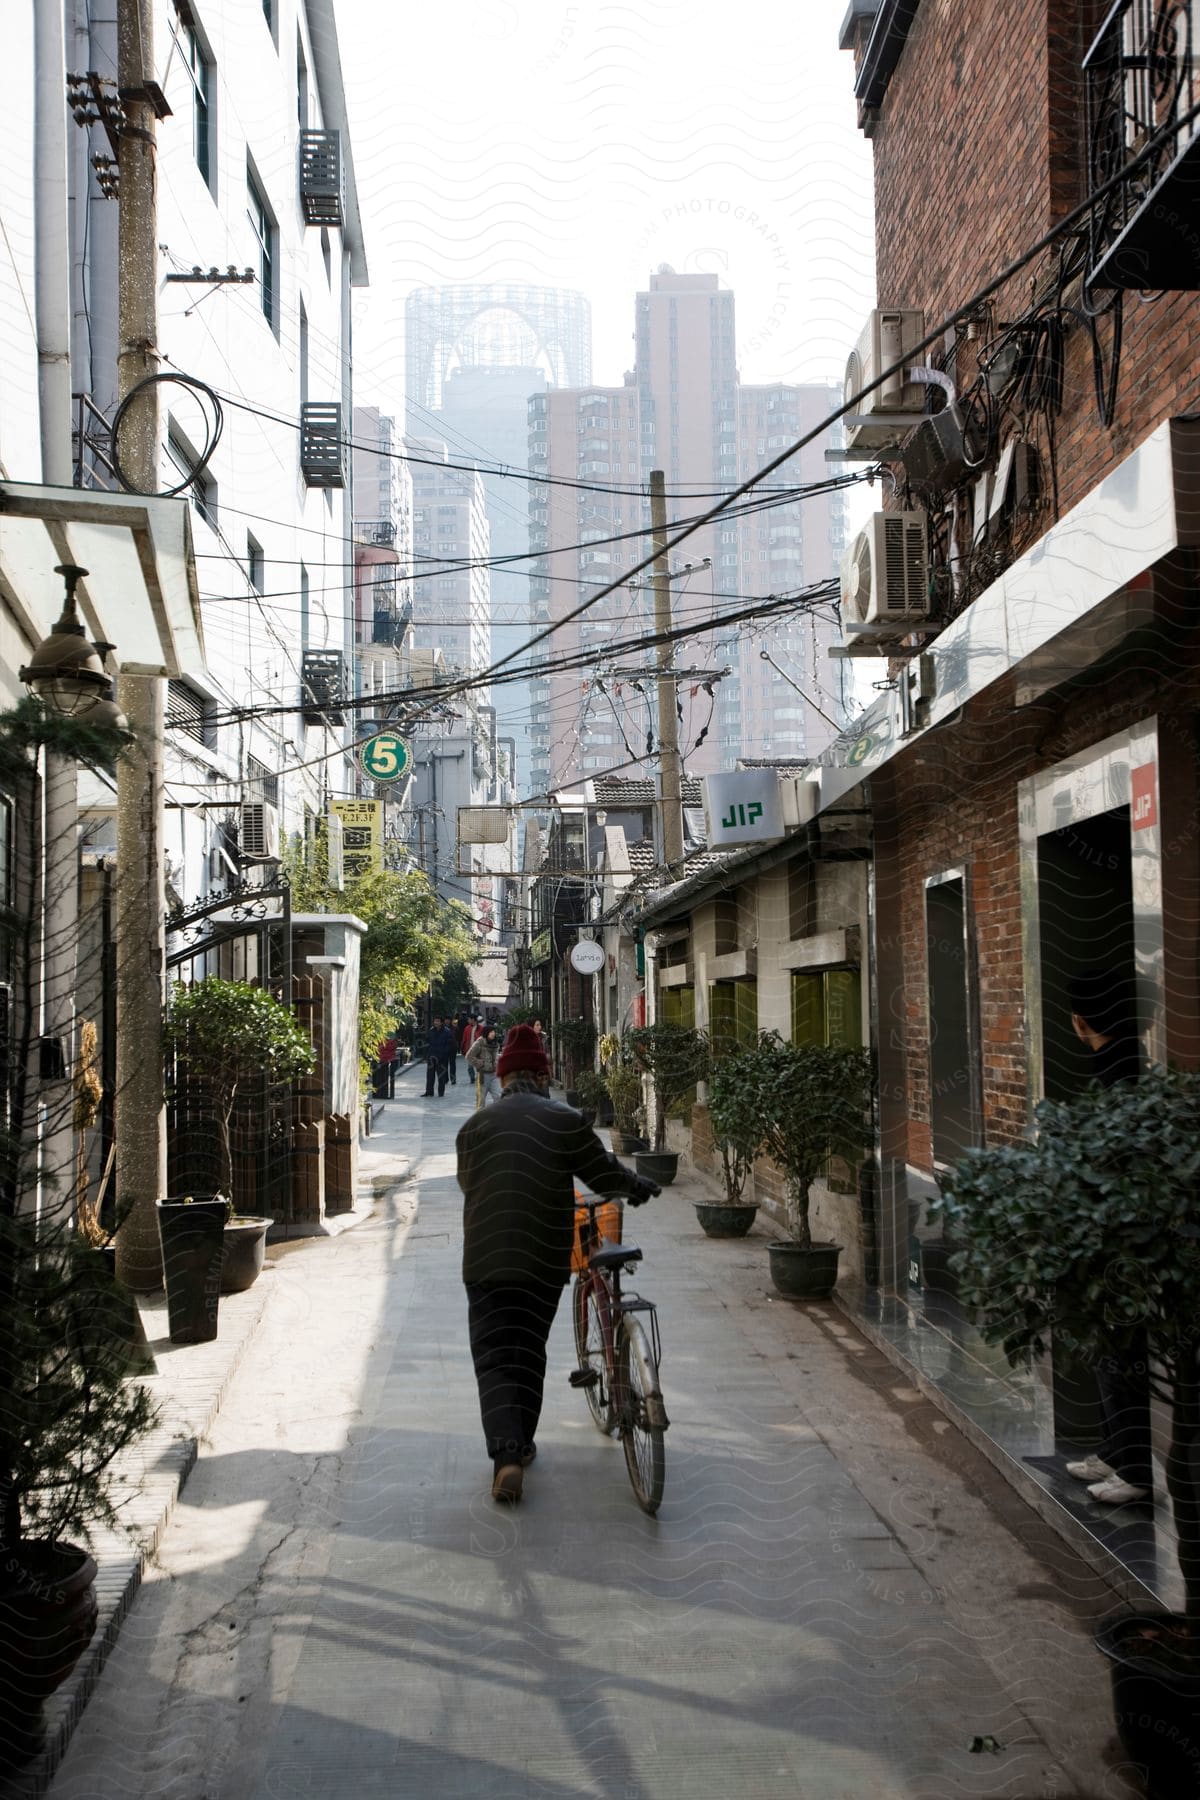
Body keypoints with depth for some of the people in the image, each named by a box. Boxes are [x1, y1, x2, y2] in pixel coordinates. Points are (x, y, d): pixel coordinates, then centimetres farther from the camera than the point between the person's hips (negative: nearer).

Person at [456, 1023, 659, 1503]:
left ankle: (506, 1454, -15)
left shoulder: (475, 1126, 1)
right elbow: (604, 1174, 0)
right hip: (544, 1261, 0)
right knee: (530, 1351, 17)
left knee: (494, 1356, 1)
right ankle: (522, 1443, 26)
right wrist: (640, 1186, 21)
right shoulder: (564, 1121, -5)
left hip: (486, 1260, 0)